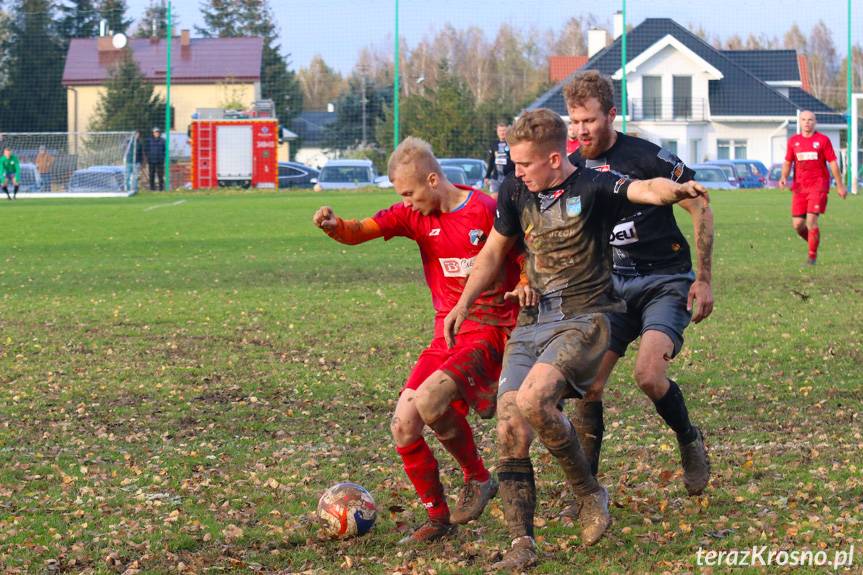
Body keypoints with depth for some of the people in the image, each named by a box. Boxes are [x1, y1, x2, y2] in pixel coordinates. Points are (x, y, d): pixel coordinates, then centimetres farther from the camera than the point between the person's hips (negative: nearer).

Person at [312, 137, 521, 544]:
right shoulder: (415, 214, 5)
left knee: (428, 400, -28)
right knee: (403, 426, -3)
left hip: (489, 332, -7)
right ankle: (438, 516, 13)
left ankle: (478, 479, -4)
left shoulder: (487, 212, -11)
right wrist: (333, 225, -26)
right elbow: (358, 232, -5)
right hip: (446, 337, 7)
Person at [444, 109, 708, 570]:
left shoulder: (592, 188, -10)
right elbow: (494, 252, 22)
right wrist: (463, 304, 14)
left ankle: (589, 493, -7)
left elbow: (644, 189, -30)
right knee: (509, 427, -9)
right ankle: (521, 545, -2)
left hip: (583, 319, -6)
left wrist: (673, 189, -52)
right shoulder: (515, 193, 7)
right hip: (531, 323, 6)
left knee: (532, 399, -29)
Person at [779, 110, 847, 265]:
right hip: (799, 187, 4)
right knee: (797, 224, -2)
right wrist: (784, 177, -5)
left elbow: (833, 163, 3)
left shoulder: (823, 140, 0)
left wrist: (840, 186, 4)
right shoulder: (793, 141, 9)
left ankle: (812, 256, -4)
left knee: (811, 221, -16)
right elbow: (788, 162, 14)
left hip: (818, 186, -4)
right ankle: (813, 242, 27)